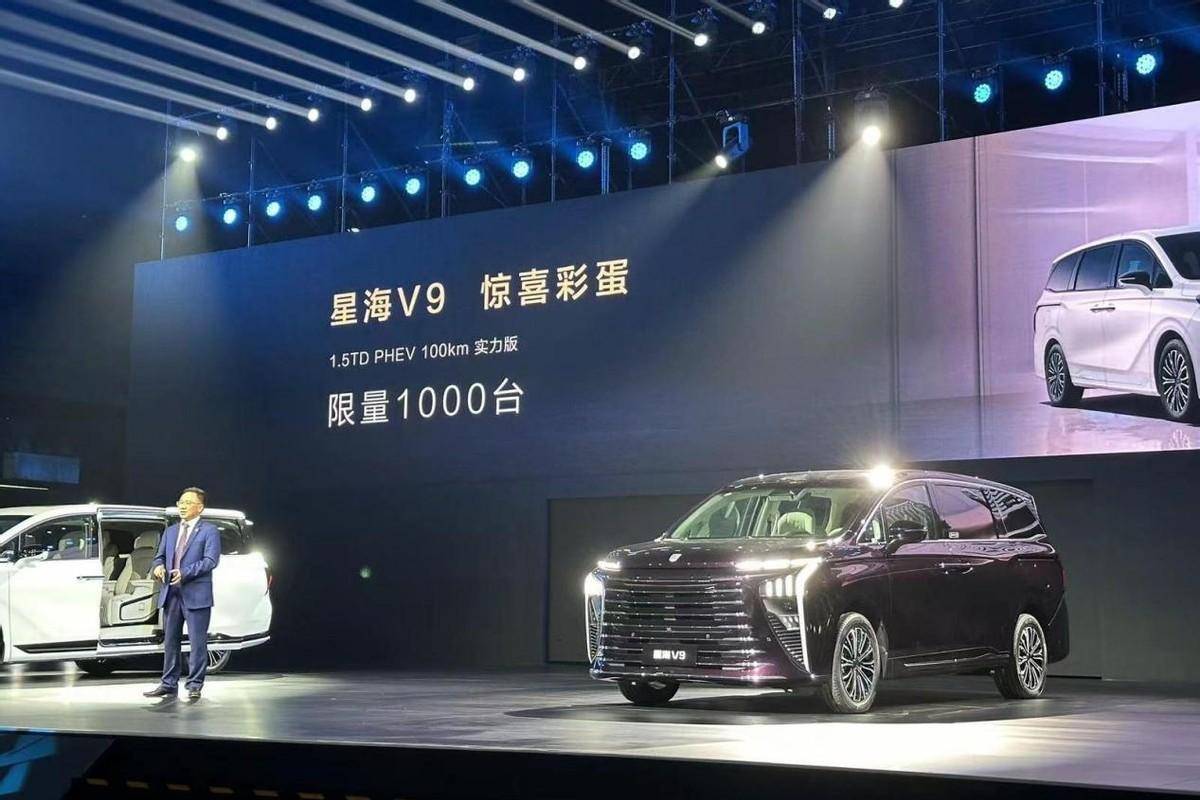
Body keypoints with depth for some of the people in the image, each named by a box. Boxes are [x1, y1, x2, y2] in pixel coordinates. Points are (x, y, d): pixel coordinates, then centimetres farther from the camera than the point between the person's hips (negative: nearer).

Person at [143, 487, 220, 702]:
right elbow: (160, 556, 19)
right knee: (170, 641, 10)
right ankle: (169, 684, 16)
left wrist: (185, 573, -20)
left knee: (197, 642, -4)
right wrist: (158, 566, -5)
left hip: (196, 595, -6)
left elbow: (211, 560, -10)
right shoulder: (170, 531, 19)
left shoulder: (209, 531, 0)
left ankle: (194, 685, 2)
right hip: (171, 594, 6)